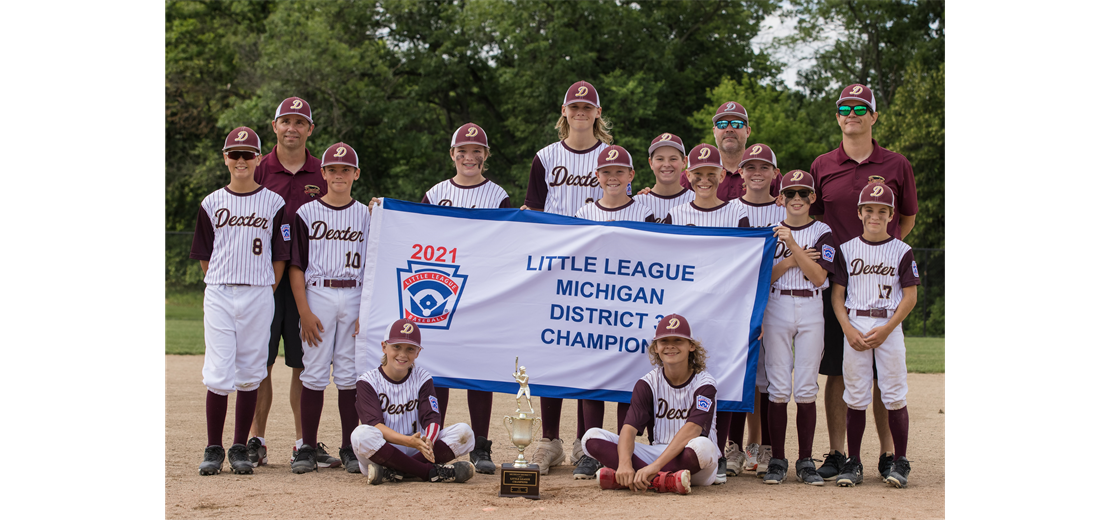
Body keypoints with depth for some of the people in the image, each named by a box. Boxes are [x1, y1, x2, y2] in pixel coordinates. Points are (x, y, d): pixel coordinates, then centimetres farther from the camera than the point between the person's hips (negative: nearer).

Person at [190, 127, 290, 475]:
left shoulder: (274, 203, 4)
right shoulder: (212, 204, 7)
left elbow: (280, 257, 5)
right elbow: (204, 256, 10)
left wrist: (266, 292, 2)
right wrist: (221, 287, 3)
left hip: (258, 296, 0)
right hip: (218, 296, 0)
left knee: (250, 374, 2)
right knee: (218, 374, -5)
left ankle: (240, 449, 11)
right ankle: (214, 450, 4)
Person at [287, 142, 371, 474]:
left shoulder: (365, 215, 8)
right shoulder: (307, 213, 4)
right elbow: (296, 266, 1)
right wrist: (304, 312, -7)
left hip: (354, 297, 1)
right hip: (317, 295, -1)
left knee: (349, 373, 1)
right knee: (314, 373, -2)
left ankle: (350, 448, 7)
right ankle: (308, 448, 4)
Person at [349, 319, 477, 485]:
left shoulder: (422, 378, 8)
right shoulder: (368, 381, -2)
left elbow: (432, 418, -4)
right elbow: (375, 425, -16)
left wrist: (428, 442, -29)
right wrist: (409, 441, -33)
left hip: (416, 451, 3)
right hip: (380, 451, -3)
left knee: (464, 432, -18)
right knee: (362, 434, -36)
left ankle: (394, 472, -28)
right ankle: (433, 472, -30)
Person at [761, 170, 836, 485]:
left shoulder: (823, 233, 4)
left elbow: (818, 276, -9)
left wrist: (792, 244, -15)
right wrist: (791, 260, -12)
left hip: (811, 310, 0)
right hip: (776, 309, 0)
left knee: (806, 388, -1)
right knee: (778, 388, -2)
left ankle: (805, 462, 6)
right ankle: (777, 460, 4)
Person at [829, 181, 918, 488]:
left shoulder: (902, 251, 3)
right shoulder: (847, 250, 7)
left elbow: (910, 296, 0)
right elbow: (837, 294, 6)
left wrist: (886, 329, -11)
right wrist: (849, 329, -8)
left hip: (889, 327, -1)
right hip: (855, 326, 2)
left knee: (894, 395, -4)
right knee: (855, 397, 2)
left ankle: (900, 462, 4)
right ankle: (853, 463, 8)